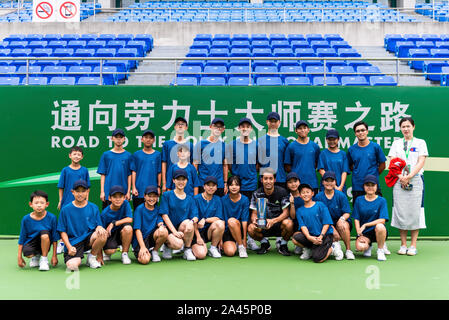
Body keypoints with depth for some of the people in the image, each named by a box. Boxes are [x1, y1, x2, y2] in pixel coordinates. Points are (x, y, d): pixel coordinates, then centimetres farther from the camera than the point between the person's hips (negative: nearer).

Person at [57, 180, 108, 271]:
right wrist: (69, 247, -11)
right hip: (73, 242, -2)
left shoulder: (93, 208, 5)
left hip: (89, 239, 2)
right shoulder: (66, 210, 1)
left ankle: (92, 257, -4)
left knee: (103, 233, -31)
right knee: (72, 266, -30)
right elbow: (63, 232, 2)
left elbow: (98, 226, 6)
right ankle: (78, 257, 9)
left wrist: (100, 228, -18)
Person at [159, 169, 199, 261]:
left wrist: (192, 221, -24)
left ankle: (187, 250, -10)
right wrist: (174, 231, -17)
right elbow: (164, 215, -6)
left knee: (187, 223, -31)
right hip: (169, 229, -3)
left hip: (183, 229, 3)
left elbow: (195, 216, 1)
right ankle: (167, 245, 5)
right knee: (178, 244, -32)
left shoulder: (190, 199, 10)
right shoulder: (167, 195, 1)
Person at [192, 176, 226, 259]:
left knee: (220, 223, -30)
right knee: (201, 255, -26)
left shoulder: (217, 200, 5)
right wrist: (198, 237, -13)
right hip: (197, 231, -3)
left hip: (209, 230, 3)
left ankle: (213, 248, -8)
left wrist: (205, 220, -20)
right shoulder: (196, 199, -5)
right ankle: (195, 246, 11)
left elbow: (219, 218, -4)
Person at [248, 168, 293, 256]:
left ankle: (283, 245, -2)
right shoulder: (257, 194, -2)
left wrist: (273, 221, -30)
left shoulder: (282, 192, -8)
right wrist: (254, 220, -26)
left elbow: (286, 212, -12)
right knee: (251, 228, -28)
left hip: (279, 223, -1)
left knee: (288, 223, -35)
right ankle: (264, 243, 6)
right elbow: (254, 213, 0)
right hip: (262, 224, 2)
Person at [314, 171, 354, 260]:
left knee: (343, 225, -35)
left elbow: (347, 213, -2)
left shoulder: (341, 195, -3)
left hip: (341, 220, 0)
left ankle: (348, 250, -15)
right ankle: (335, 243, 5)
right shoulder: (318, 197, 0)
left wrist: (342, 219, -26)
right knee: (335, 235, -32)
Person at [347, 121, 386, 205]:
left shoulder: (375, 147, 0)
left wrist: (374, 175, 4)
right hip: (357, 187, 2)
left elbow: (382, 165, 6)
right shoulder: (351, 149, 5)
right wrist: (359, 173, 4)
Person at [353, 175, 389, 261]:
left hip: (377, 231, -1)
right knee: (360, 246, -30)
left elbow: (382, 220, -12)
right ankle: (368, 245, 11)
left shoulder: (382, 201, -2)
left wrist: (365, 225, -18)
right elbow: (356, 219, 3)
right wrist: (359, 234, -12)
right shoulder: (359, 200, 5)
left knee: (380, 226, -37)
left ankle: (380, 250, -10)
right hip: (364, 232, 1)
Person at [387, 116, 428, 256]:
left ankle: (413, 245, 2)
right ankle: (403, 245, 8)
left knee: (415, 212, -5)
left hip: (416, 180, -2)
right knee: (400, 212, -1)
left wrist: (409, 176, -15)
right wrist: (400, 177, -10)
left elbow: (421, 162, -2)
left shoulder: (420, 143, 8)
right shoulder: (396, 143, 14)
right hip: (399, 181, 2)